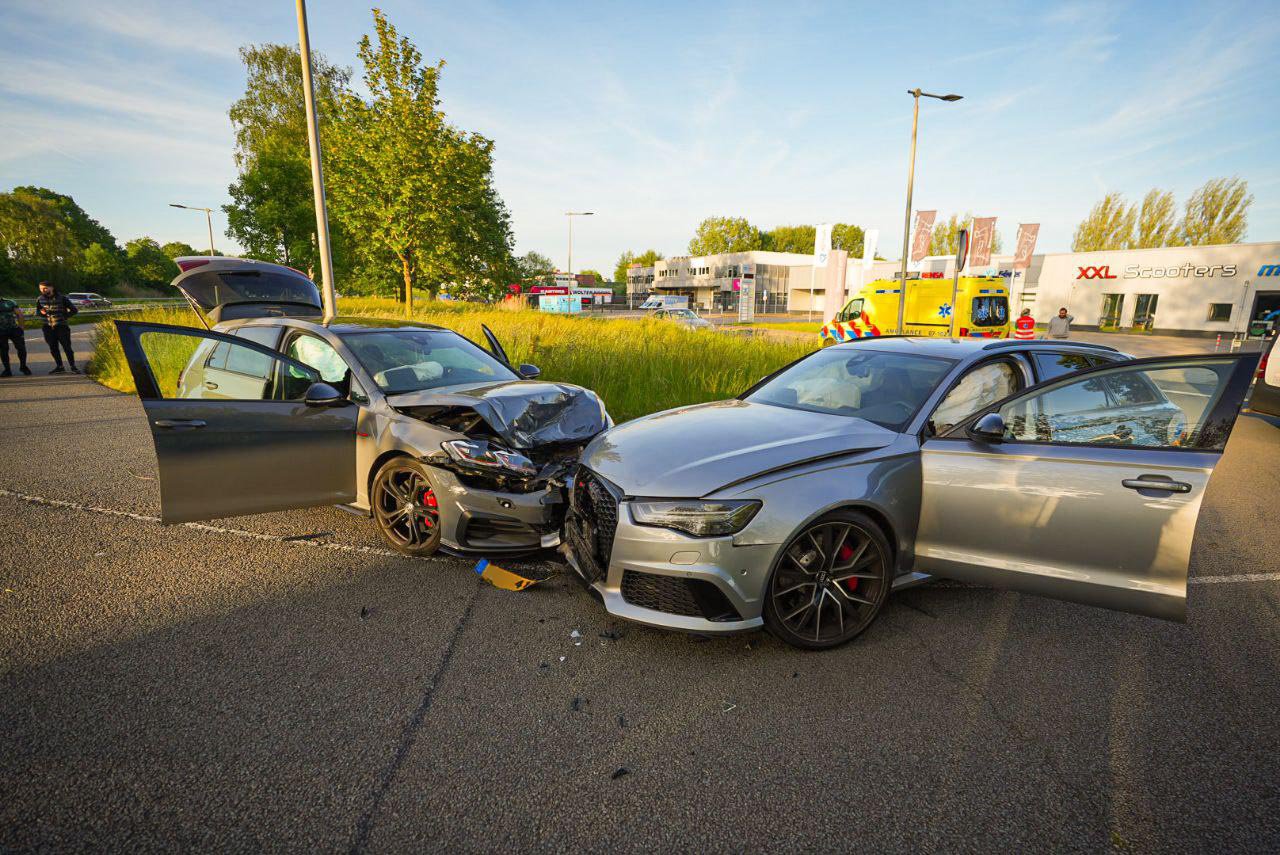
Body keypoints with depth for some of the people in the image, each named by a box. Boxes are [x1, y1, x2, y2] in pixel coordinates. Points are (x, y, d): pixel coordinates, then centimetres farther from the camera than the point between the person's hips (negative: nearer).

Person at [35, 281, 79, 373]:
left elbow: (74, 310, 2)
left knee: (67, 347, -6)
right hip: (48, 327, 4)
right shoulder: (39, 299, 8)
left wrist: (64, 317, -6)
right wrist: (42, 313, -4)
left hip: (61, 327, -4)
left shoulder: (62, 298, -3)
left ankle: (73, 367, -1)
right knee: (53, 348, 7)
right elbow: (37, 311, 19)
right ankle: (59, 367, 15)